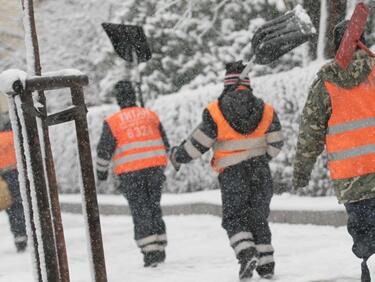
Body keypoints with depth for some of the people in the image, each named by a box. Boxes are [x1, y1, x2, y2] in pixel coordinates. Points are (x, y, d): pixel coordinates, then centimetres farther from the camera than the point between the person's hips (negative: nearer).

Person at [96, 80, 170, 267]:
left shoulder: (113, 122, -3)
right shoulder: (151, 115, 9)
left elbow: (104, 151, -2)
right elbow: (165, 145, 14)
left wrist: (101, 170, 14)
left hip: (130, 173, -3)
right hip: (154, 168, 3)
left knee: (140, 211, 2)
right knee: (154, 208, 15)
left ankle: (150, 253, -4)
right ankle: (159, 249, 15)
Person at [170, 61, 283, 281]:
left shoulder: (215, 111, -8)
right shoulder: (266, 110, 1)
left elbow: (198, 144, -4)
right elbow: (276, 143, 6)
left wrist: (178, 157, 13)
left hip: (232, 174, -3)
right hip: (260, 172, 3)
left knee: (234, 217, 5)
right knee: (258, 216, 15)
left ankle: (246, 253, -19)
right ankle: (266, 264, 13)